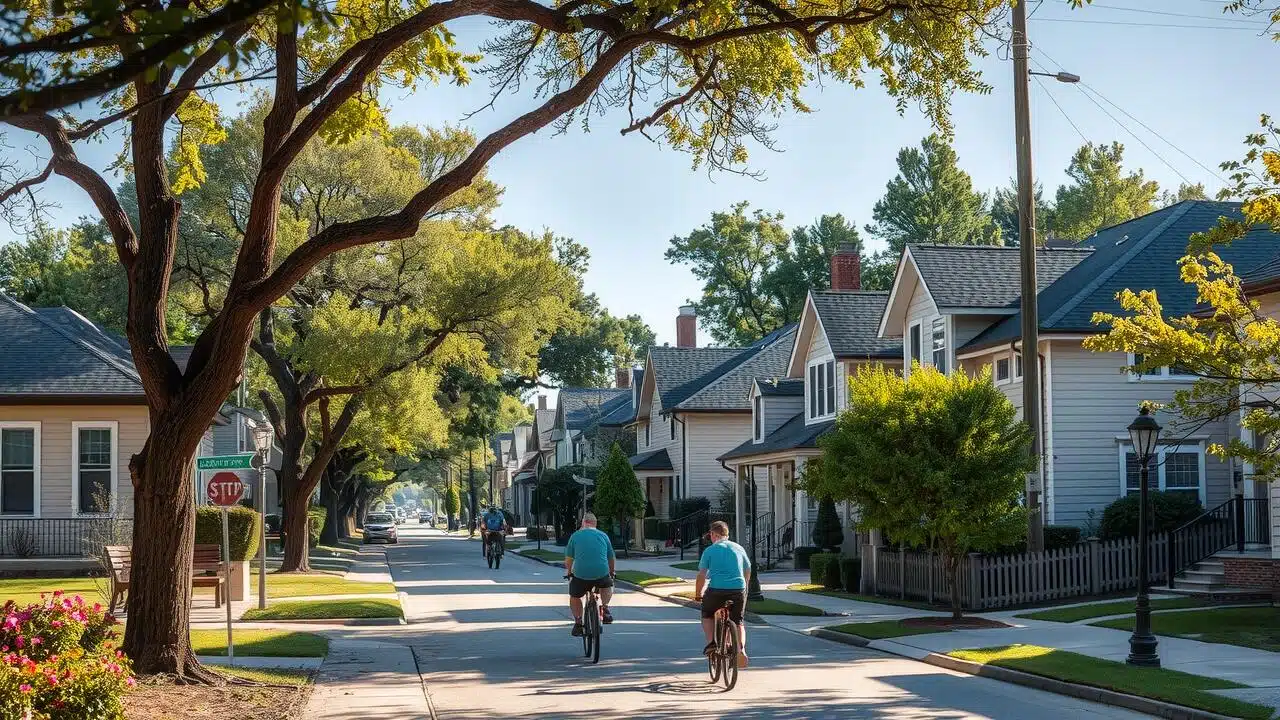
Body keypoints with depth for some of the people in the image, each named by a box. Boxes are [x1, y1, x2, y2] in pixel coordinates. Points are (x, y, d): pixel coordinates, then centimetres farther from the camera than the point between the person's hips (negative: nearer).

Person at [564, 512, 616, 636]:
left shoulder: (575, 536, 6)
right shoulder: (603, 536, 11)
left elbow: (568, 559, 9)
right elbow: (612, 559, 19)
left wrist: (569, 572, 28)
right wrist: (611, 573, 37)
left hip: (580, 575, -1)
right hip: (602, 574, 1)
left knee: (574, 597, 24)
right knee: (608, 585, 34)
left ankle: (578, 622, 15)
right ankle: (605, 607, 16)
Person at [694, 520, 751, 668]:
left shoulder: (709, 551, 0)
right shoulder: (739, 548, 12)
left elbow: (701, 576, -3)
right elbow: (748, 570, 21)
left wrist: (697, 594, 9)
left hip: (716, 590, -3)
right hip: (738, 590, 3)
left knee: (707, 615, 23)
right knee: (738, 621, 18)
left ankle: (711, 642, 4)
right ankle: (741, 649, -3)